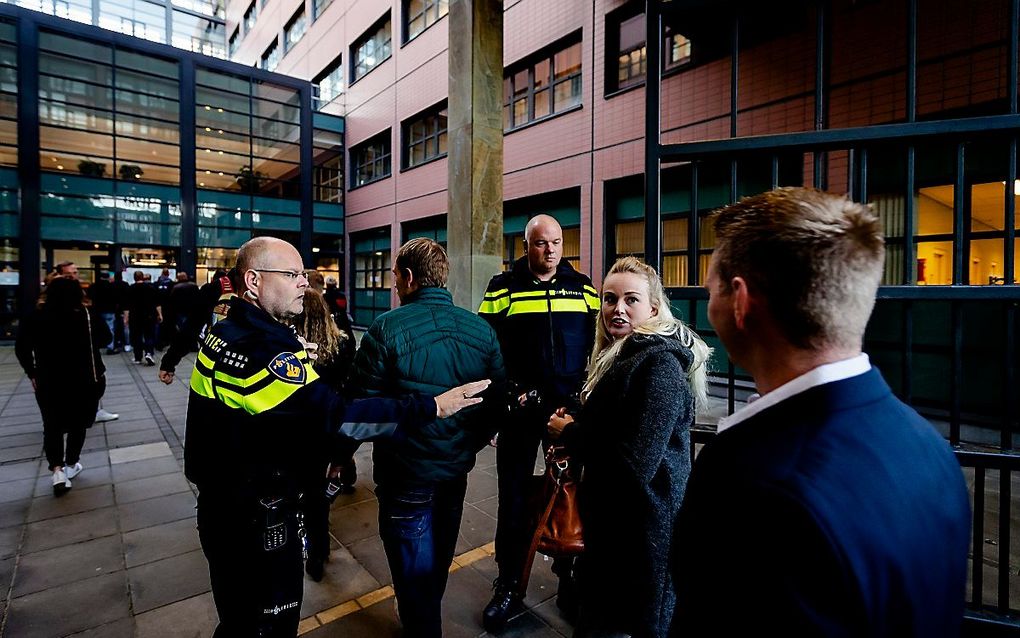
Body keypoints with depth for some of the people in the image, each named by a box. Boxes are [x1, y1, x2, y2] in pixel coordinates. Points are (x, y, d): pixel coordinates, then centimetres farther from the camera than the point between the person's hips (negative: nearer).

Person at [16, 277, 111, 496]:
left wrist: (32, 373, 2)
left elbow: (21, 348, -6)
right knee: (78, 424, 17)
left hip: (48, 381, 1)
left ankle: (57, 469, -4)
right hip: (85, 379, -1)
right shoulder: (88, 316, -10)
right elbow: (106, 337, 1)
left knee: (52, 426, 11)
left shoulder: (37, 318, -6)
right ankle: (71, 464, 25)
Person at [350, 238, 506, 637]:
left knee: (414, 573, 17)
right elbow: (498, 400, -1)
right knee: (437, 563, 29)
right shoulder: (481, 329, -6)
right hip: (456, 470, 6)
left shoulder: (387, 328, -20)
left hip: (406, 474, -5)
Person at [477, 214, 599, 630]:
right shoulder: (502, 289, 0)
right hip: (521, 408, -1)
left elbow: (598, 343, 11)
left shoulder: (583, 287, 7)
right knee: (514, 498, 8)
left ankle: (571, 579, 36)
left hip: (572, 408, 2)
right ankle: (509, 586, 28)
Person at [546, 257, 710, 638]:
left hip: (643, 532, -9)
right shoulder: (618, 355, 7)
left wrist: (568, 432, -16)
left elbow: (636, 463, -29)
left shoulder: (659, 363, -23)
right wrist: (575, 425, -2)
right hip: (610, 518, 9)